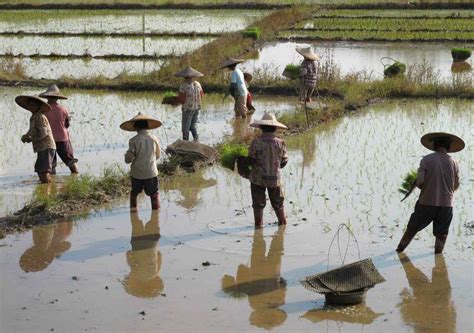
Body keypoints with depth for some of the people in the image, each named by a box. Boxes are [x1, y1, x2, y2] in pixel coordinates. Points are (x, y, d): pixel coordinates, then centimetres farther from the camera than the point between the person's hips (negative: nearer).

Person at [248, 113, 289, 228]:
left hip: (258, 178, -2)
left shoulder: (256, 142, -16)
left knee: (258, 203, 11)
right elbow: (284, 161, -1)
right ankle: (282, 222, 31)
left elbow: (251, 161, -11)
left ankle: (259, 224, 14)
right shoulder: (280, 143, -8)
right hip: (275, 178, 2)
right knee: (277, 202, 21)